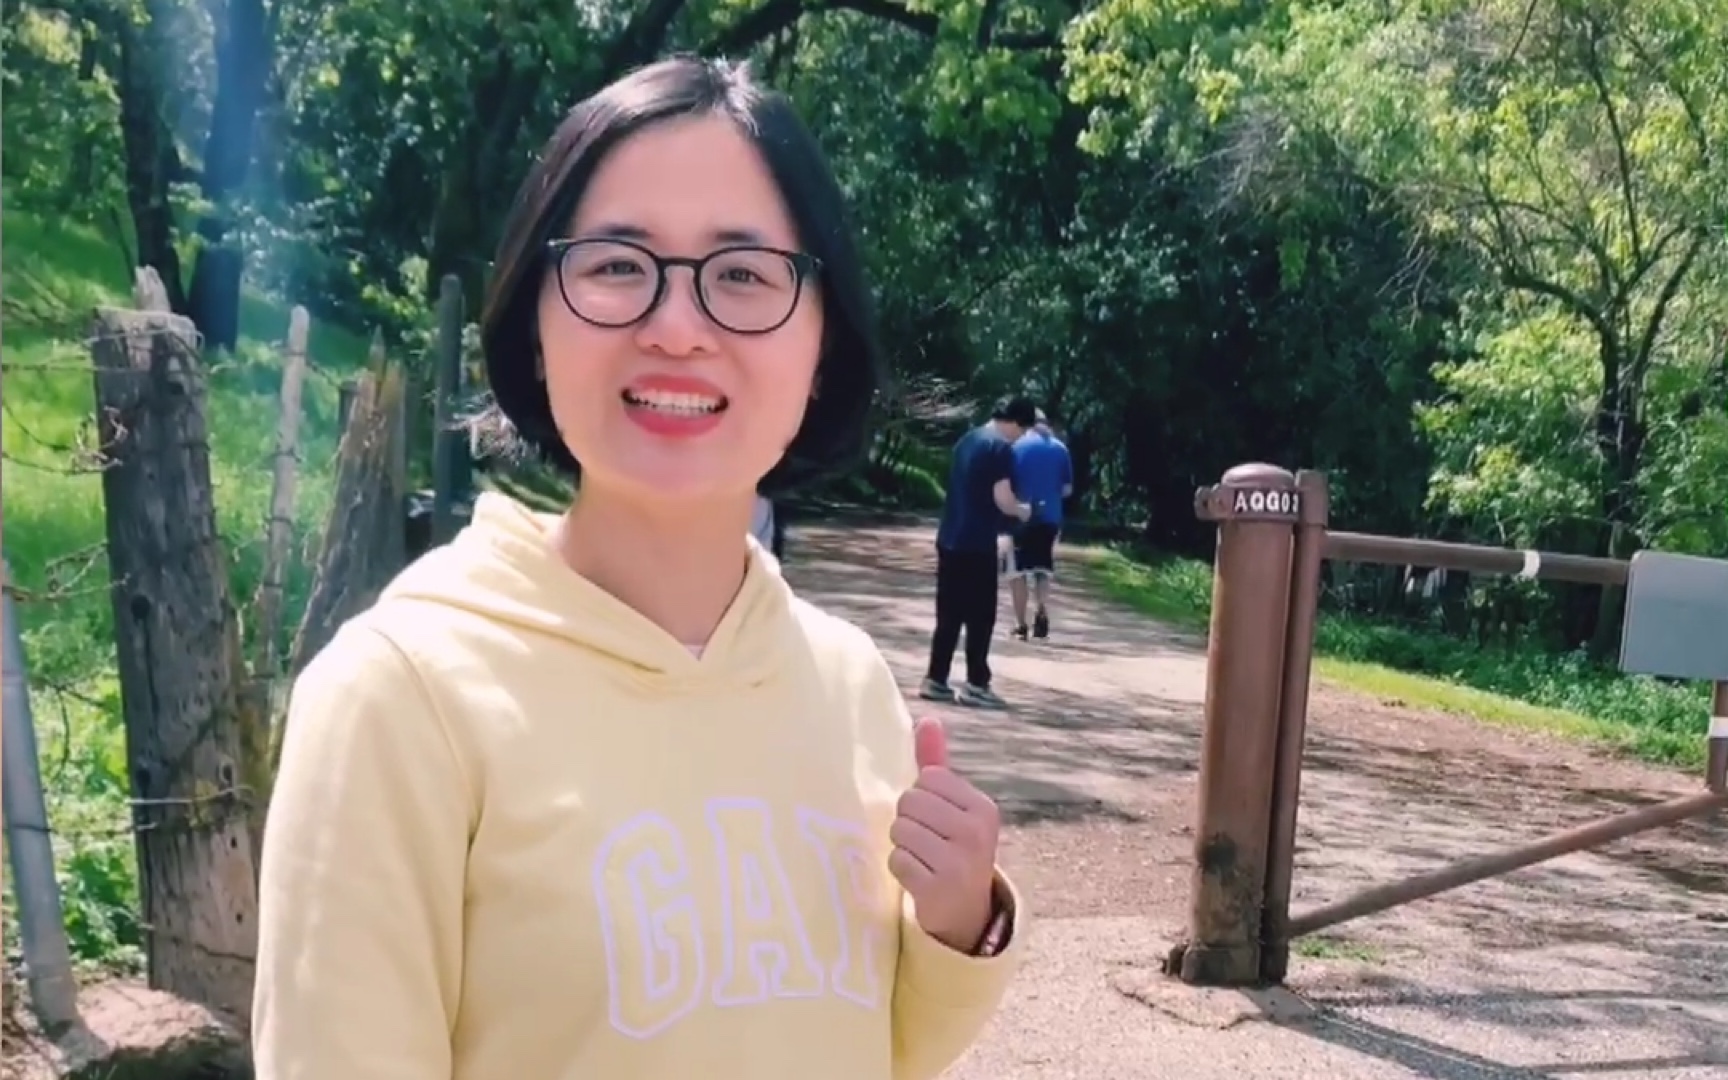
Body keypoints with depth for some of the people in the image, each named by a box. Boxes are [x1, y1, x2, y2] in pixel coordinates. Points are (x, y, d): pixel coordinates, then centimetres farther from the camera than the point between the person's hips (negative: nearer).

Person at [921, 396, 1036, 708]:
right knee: (980, 617, 0)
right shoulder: (1001, 449, -12)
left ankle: (935, 680, 13)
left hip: (950, 539, 8)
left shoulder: (968, 439, 15)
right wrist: (1023, 511, 3)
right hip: (977, 544, -8)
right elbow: (1003, 500, -18)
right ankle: (975, 685, 3)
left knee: (948, 614, 11)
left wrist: (1013, 509, 21)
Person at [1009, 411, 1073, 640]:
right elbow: (1068, 488, 8)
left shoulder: (1017, 446, -2)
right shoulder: (1060, 448, 6)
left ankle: (1021, 625, 4)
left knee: (1018, 571, 7)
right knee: (1043, 570, 13)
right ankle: (1042, 612, -11)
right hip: (1051, 517, 2)